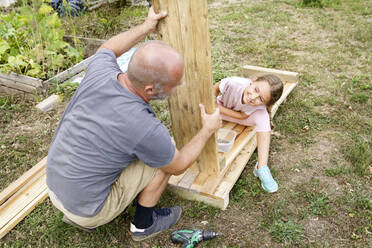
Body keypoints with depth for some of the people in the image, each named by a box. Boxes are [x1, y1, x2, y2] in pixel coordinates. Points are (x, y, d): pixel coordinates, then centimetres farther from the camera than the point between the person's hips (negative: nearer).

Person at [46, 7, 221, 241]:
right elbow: (178, 166, -9)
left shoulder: (98, 73, -17)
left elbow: (106, 50, 11)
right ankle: (144, 224, 17)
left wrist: (146, 27, 12)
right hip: (88, 208, -6)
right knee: (165, 157, -3)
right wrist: (208, 130, 3)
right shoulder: (146, 130, -32)